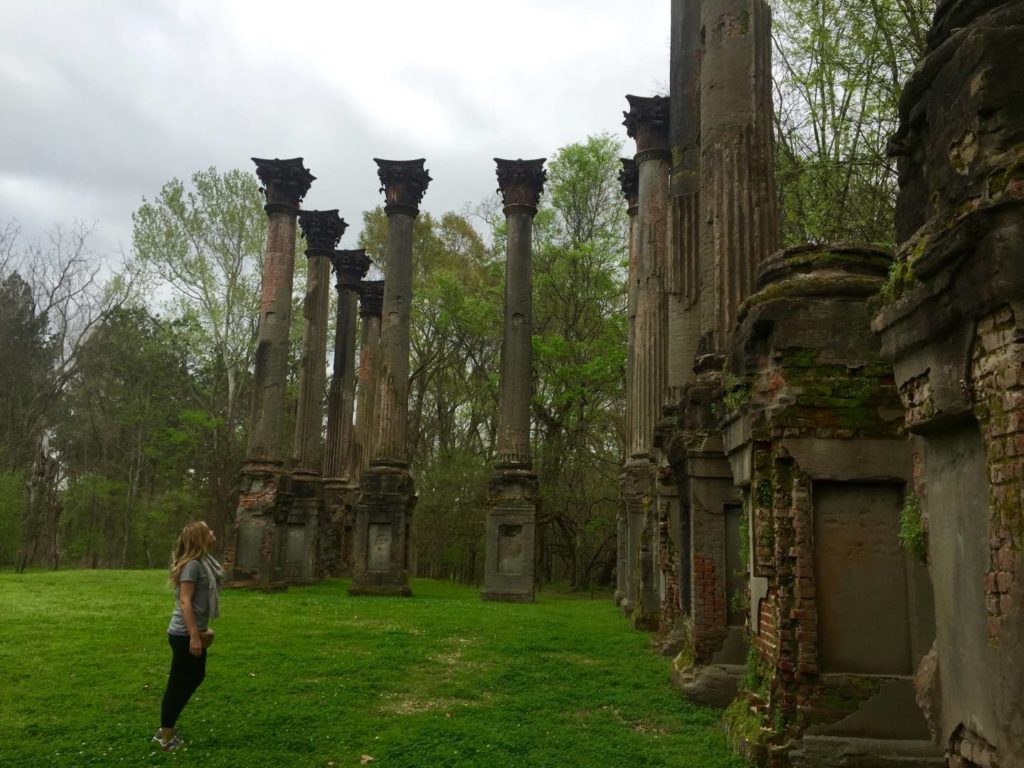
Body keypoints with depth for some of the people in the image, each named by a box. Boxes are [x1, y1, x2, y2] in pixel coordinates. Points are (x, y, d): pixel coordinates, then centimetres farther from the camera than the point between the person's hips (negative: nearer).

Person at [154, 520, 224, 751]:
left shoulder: (204, 561, 10)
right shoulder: (192, 565, -19)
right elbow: (184, 602, -23)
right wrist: (194, 635, -24)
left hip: (194, 631, 10)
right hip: (185, 635, -10)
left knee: (196, 677, 19)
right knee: (178, 684, 1)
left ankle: (168, 727, 31)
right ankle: (166, 736, 13)